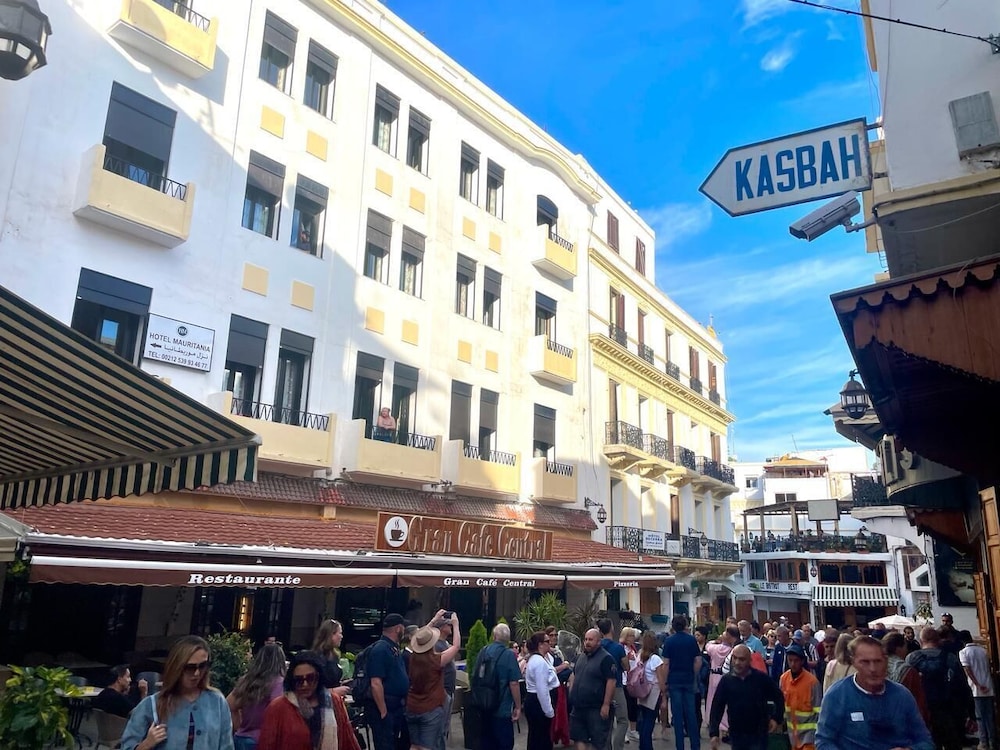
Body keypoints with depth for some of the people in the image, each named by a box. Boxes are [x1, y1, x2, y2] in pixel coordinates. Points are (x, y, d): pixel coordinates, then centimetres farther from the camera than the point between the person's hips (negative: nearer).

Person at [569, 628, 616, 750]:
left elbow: (611, 681, -19)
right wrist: (571, 694, 13)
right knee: (579, 738, 11)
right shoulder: (582, 657, 12)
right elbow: (574, 676, 22)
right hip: (578, 707, 7)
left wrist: (606, 705, -22)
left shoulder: (606, 658, -13)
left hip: (596, 708, -7)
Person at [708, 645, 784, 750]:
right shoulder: (726, 680, -5)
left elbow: (779, 697, 5)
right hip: (736, 735, 3)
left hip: (758, 735, -2)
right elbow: (717, 707, -4)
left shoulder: (761, 678, -9)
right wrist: (714, 733, -11)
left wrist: (776, 718, -4)